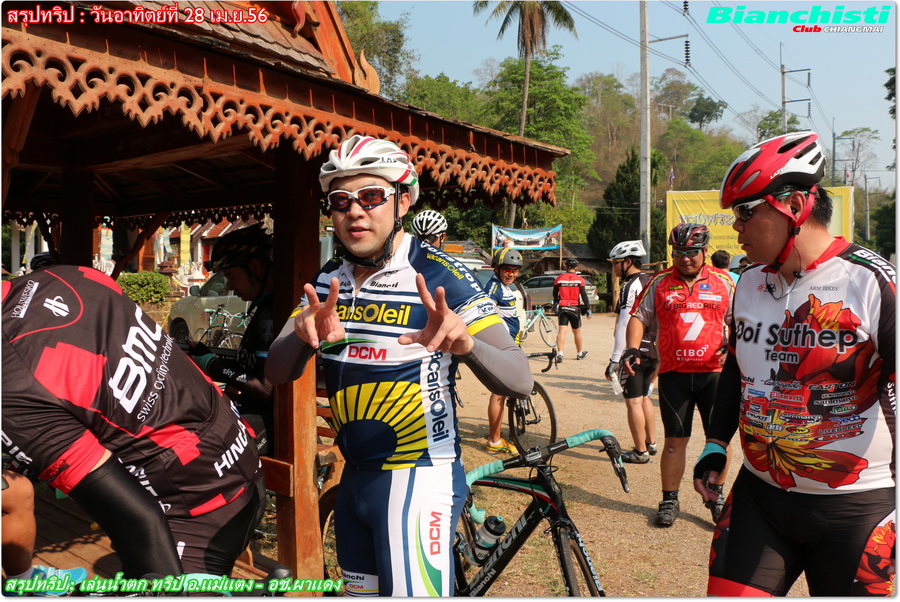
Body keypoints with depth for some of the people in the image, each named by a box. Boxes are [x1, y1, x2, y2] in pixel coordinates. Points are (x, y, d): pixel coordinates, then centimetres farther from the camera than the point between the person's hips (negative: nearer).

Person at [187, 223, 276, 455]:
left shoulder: (272, 317, -18)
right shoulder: (263, 308, 17)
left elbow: (267, 391, -19)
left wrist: (216, 368, -11)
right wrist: (206, 354, 13)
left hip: (268, 425, -11)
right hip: (255, 413, 11)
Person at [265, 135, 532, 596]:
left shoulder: (440, 277, -15)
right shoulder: (327, 282, 2)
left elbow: (518, 379, -20)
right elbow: (278, 371, -6)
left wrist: (465, 343, -42)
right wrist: (305, 335, -29)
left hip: (419, 477, -6)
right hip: (355, 479, 6)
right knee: (361, 590, 21)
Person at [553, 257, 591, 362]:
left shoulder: (559, 278, 2)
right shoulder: (579, 279, -4)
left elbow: (555, 294, 11)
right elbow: (584, 295, -7)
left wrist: (555, 304, 29)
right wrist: (588, 309, -3)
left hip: (562, 308, 1)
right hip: (575, 308, -1)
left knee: (562, 331, -3)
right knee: (577, 332, 13)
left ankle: (559, 353, -17)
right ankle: (579, 354, 28)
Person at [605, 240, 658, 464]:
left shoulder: (631, 286, -16)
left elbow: (624, 326, -21)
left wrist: (615, 359, -19)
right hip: (652, 351, 9)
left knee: (633, 401, -1)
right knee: (644, 397, 20)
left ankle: (640, 452, 5)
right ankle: (651, 443, 29)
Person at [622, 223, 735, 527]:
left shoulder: (723, 282, 5)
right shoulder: (660, 282, 3)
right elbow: (639, 317, 5)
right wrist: (631, 348, -10)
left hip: (714, 373, 1)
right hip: (674, 374, -1)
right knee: (675, 441, 6)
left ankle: (717, 496, 27)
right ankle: (669, 500, 20)